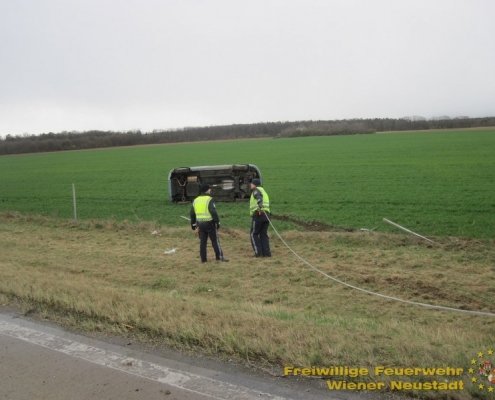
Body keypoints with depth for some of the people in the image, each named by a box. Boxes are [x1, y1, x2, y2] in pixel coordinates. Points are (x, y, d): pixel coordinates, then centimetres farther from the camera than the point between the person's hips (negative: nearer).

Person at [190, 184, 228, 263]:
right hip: (209, 223, -5)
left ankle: (203, 258, 12)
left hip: (200, 223, 5)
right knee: (215, 240, 3)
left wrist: (193, 224, 20)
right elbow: (214, 212, -18)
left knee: (202, 241, 10)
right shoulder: (209, 200, -12)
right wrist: (217, 222, -13)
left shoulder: (195, 200, 8)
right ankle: (219, 257, 5)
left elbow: (192, 213, 13)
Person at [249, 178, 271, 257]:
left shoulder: (256, 190, -1)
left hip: (258, 214, -8)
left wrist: (260, 207, -39)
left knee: (254, 234, 2)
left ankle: (258, 252, -3)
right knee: (263, 234, 11)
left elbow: (259, 198, -23)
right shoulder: (264, 191, 27)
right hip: (266, 214, 8)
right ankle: (266, 252, 4)